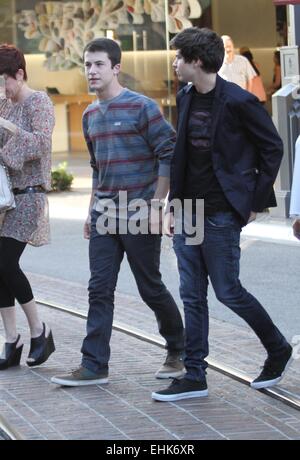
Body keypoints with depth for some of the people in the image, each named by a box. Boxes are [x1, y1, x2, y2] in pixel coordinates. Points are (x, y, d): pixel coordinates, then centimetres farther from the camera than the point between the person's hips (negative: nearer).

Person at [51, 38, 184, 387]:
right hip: (104, 215, 6)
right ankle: (94, 365, 0)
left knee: (150, 287, 3)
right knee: (99, 289, 0)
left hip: (139, 214, -6)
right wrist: (92, 211, 18)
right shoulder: (90, 115, 12)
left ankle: (179, 351, 22)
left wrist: (156, 204, -15)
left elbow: (169, 156, -11)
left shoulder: (141, 107, -10)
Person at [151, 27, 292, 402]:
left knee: (228, 291, -1)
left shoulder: (238, 102, -13)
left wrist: (257, 201, -6)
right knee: (192, 296, 6)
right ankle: (194, 376, 10)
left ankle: (278, 349, 21)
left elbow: (273, 149, -6)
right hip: (188, 212, 7)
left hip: (222, 214, -7)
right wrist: (174, 203, 12)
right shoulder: (186, 98, 9)